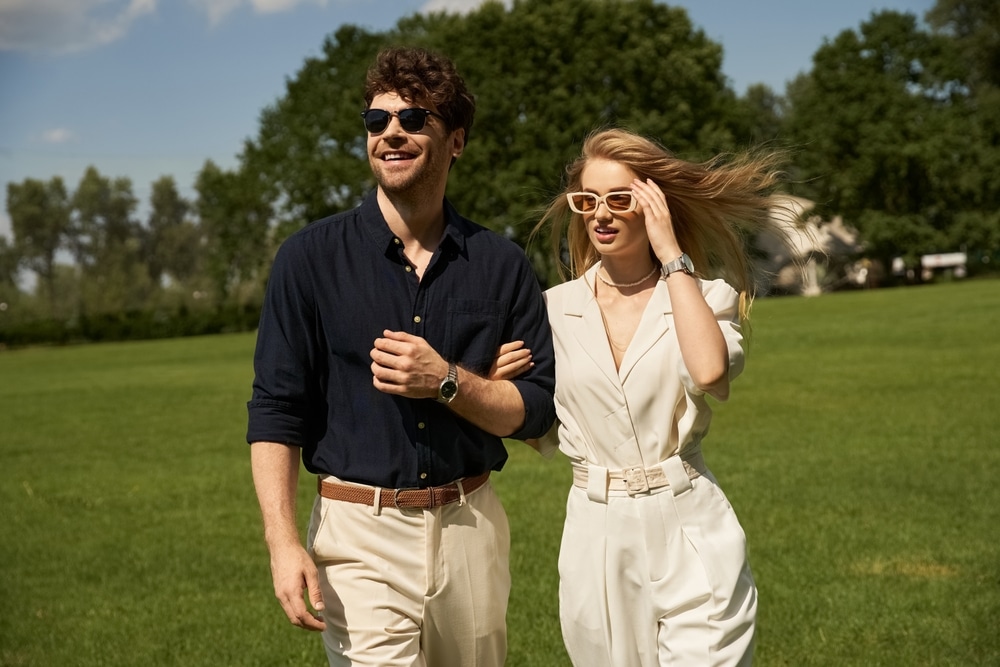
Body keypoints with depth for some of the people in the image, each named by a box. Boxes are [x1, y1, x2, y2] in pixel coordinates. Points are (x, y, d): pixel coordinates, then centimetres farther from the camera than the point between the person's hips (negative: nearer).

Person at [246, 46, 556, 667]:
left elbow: (536, 409, 4)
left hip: (471, 526, 3)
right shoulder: (311, 257, -2)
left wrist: (446, 381, -14)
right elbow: (275, 411, -4)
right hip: (358, 534, -2)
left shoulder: (501, 263, 3)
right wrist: (283, 541, -15)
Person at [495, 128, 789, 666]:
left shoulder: (705, 297, -1)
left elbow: (709, 371, -25)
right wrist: (494, 389, -6)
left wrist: (671, 256, -16)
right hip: (595, 536, 3)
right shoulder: (555, 308, 5)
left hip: (687, 530, -2)